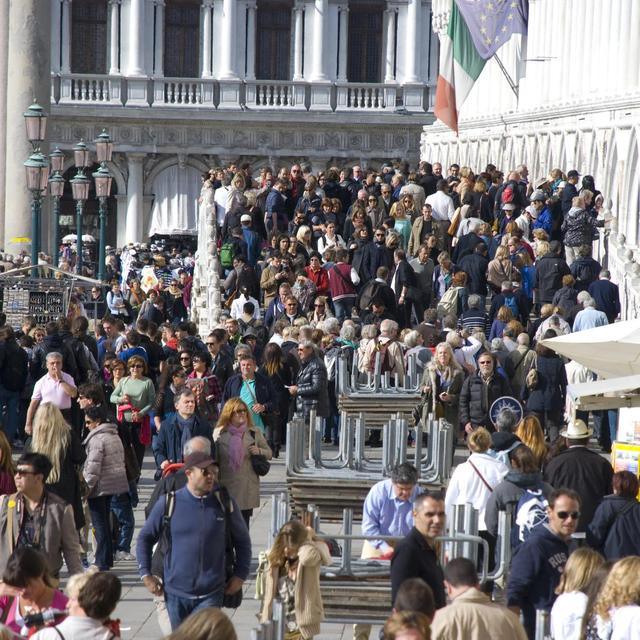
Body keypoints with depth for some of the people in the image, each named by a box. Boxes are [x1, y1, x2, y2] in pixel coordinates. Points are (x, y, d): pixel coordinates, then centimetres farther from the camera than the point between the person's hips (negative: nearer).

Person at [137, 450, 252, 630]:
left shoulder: (225, 504, -1)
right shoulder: (169, 503, -3)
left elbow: (242, 540, 13)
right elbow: (145, 538, 7)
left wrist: (240, 575, 6)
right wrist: (146, 574, 2)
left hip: (210, 595, -1)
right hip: (176, 593, 1)